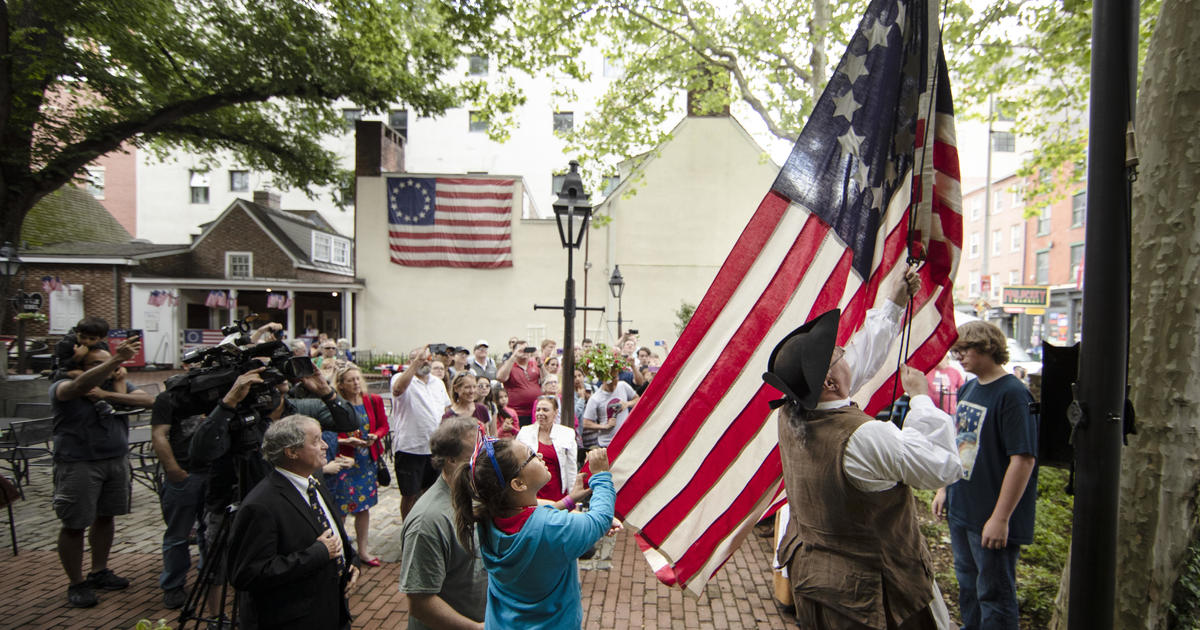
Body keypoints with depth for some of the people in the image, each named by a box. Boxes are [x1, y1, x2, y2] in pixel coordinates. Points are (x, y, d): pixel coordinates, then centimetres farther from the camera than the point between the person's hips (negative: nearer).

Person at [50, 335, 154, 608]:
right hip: (78, 464, -5)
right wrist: (117, 358, -46)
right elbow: (81, 385, -32)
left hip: (117, 460, 5)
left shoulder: (116, 385, 8)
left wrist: (108, 395, -17)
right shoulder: (62, 387, -6)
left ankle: (99, 572, 28)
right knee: (74, 525, 1)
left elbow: (148, 400, -7)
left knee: (106, 516, 13)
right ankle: (76, 584, 15)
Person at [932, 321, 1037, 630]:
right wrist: (944, 489, 16)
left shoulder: (1012, 393, -18)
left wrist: (1001, 518, -23)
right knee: (967, 583, 22)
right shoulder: (967, 389, 7)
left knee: (994, 595, 7)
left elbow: (1023, 459, -22)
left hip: (992, 519, -8)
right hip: (960, 510, 8)